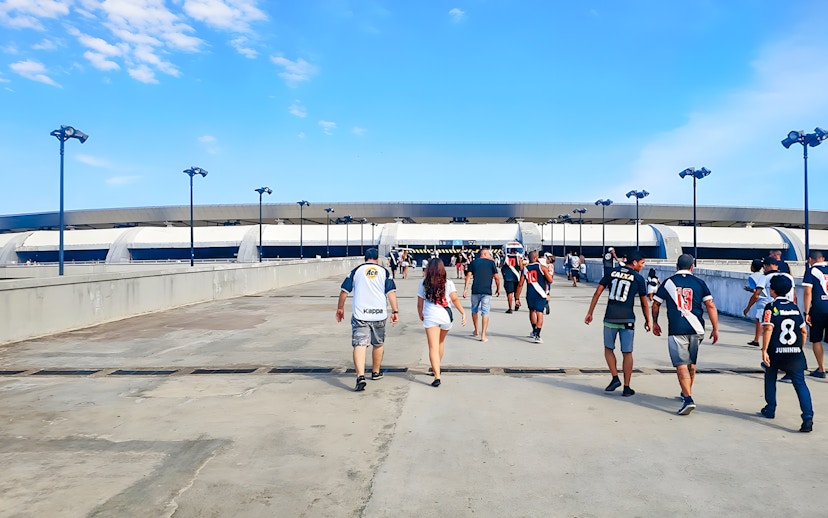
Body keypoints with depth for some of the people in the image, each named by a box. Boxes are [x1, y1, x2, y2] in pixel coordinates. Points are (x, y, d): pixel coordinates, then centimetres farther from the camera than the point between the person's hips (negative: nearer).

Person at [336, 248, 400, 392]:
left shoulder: (356, 271, 7)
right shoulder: (384, 272, 7)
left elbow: (344, 290, 7)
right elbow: (391, 292, -2)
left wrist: (340, 308, 19)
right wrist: (395, 311, -1)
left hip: (360, 315, -1)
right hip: (379, 314, 2)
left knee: (359, 345, -7)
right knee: (379, 344, 20)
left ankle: (360, 376, -24)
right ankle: (376, 372, 35)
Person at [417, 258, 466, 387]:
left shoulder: (423, 283, -1)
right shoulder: (448, 283, -1)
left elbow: (420, 303, 4)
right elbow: (455, 299, -9)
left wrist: (421, 314, 20)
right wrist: (463, 313, -8)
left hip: (430, 317, -2)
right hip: (446, 315, 2)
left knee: (433, 347, -3)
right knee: (441, 342, 25)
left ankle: (437, 376, -15)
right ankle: (436, 368, 41)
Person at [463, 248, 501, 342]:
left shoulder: (473, 262, 10)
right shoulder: (491, 263, 4)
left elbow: (468, 276, 2)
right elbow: (496, 278, 1)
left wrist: (465, 289, 2)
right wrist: (498, 289, 14)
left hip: (475, 291, 3)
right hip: (486, 291, -2)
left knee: (474, 310, 20)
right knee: (485, 313, 0)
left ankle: (476, 331, 33)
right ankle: (483, 336, -3)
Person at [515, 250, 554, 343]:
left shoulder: (525, 269, 4)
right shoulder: (542, 267, -5)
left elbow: (520, 284, 2)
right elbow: (550, 280, -5)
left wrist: (517, 298, 7)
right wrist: (550, 272, 15)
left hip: (530, 294, 3)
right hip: (540, 294, -3)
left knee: (532, 311, 23)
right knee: (539, 313, -3)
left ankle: (534, 331, 37)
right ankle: (537, 335, -14)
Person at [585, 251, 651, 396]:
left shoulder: (612, 272, 6)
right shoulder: (638, 278, 1)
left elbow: (597, 293, 2)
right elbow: (644, 303, 5)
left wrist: (590, 313, 8)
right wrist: (647, 321, 19)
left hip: (610, 318, 1)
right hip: (627, 320, -1)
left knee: (608, 349, 19)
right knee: (627, 353, 8)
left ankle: (615, 378, 8)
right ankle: (626, 387, 12)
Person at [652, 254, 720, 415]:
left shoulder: (668, 282, 4)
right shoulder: (699, 283, 5)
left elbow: (656, 304, 10)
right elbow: (711, 306, 0)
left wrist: (655, 323, 24)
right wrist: (715, 329, 5)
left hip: (676, 330, -2)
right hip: (696, 329, 3)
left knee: (681, 365, -4)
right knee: (692, 363, 20)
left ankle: (688, 399, -16)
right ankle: (687, 392, 35)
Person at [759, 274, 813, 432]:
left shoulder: (771, 308, -5)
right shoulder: (795, 307, 11)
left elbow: (768, 329, -17)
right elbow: (804, 331, 12)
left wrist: (764, 350, -17)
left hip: (776, 352, -3)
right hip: (795, 353, 3)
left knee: (770, 378, 19)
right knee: (800, 383, 0)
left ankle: (770, 409, 27)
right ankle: (808, 417, -14)